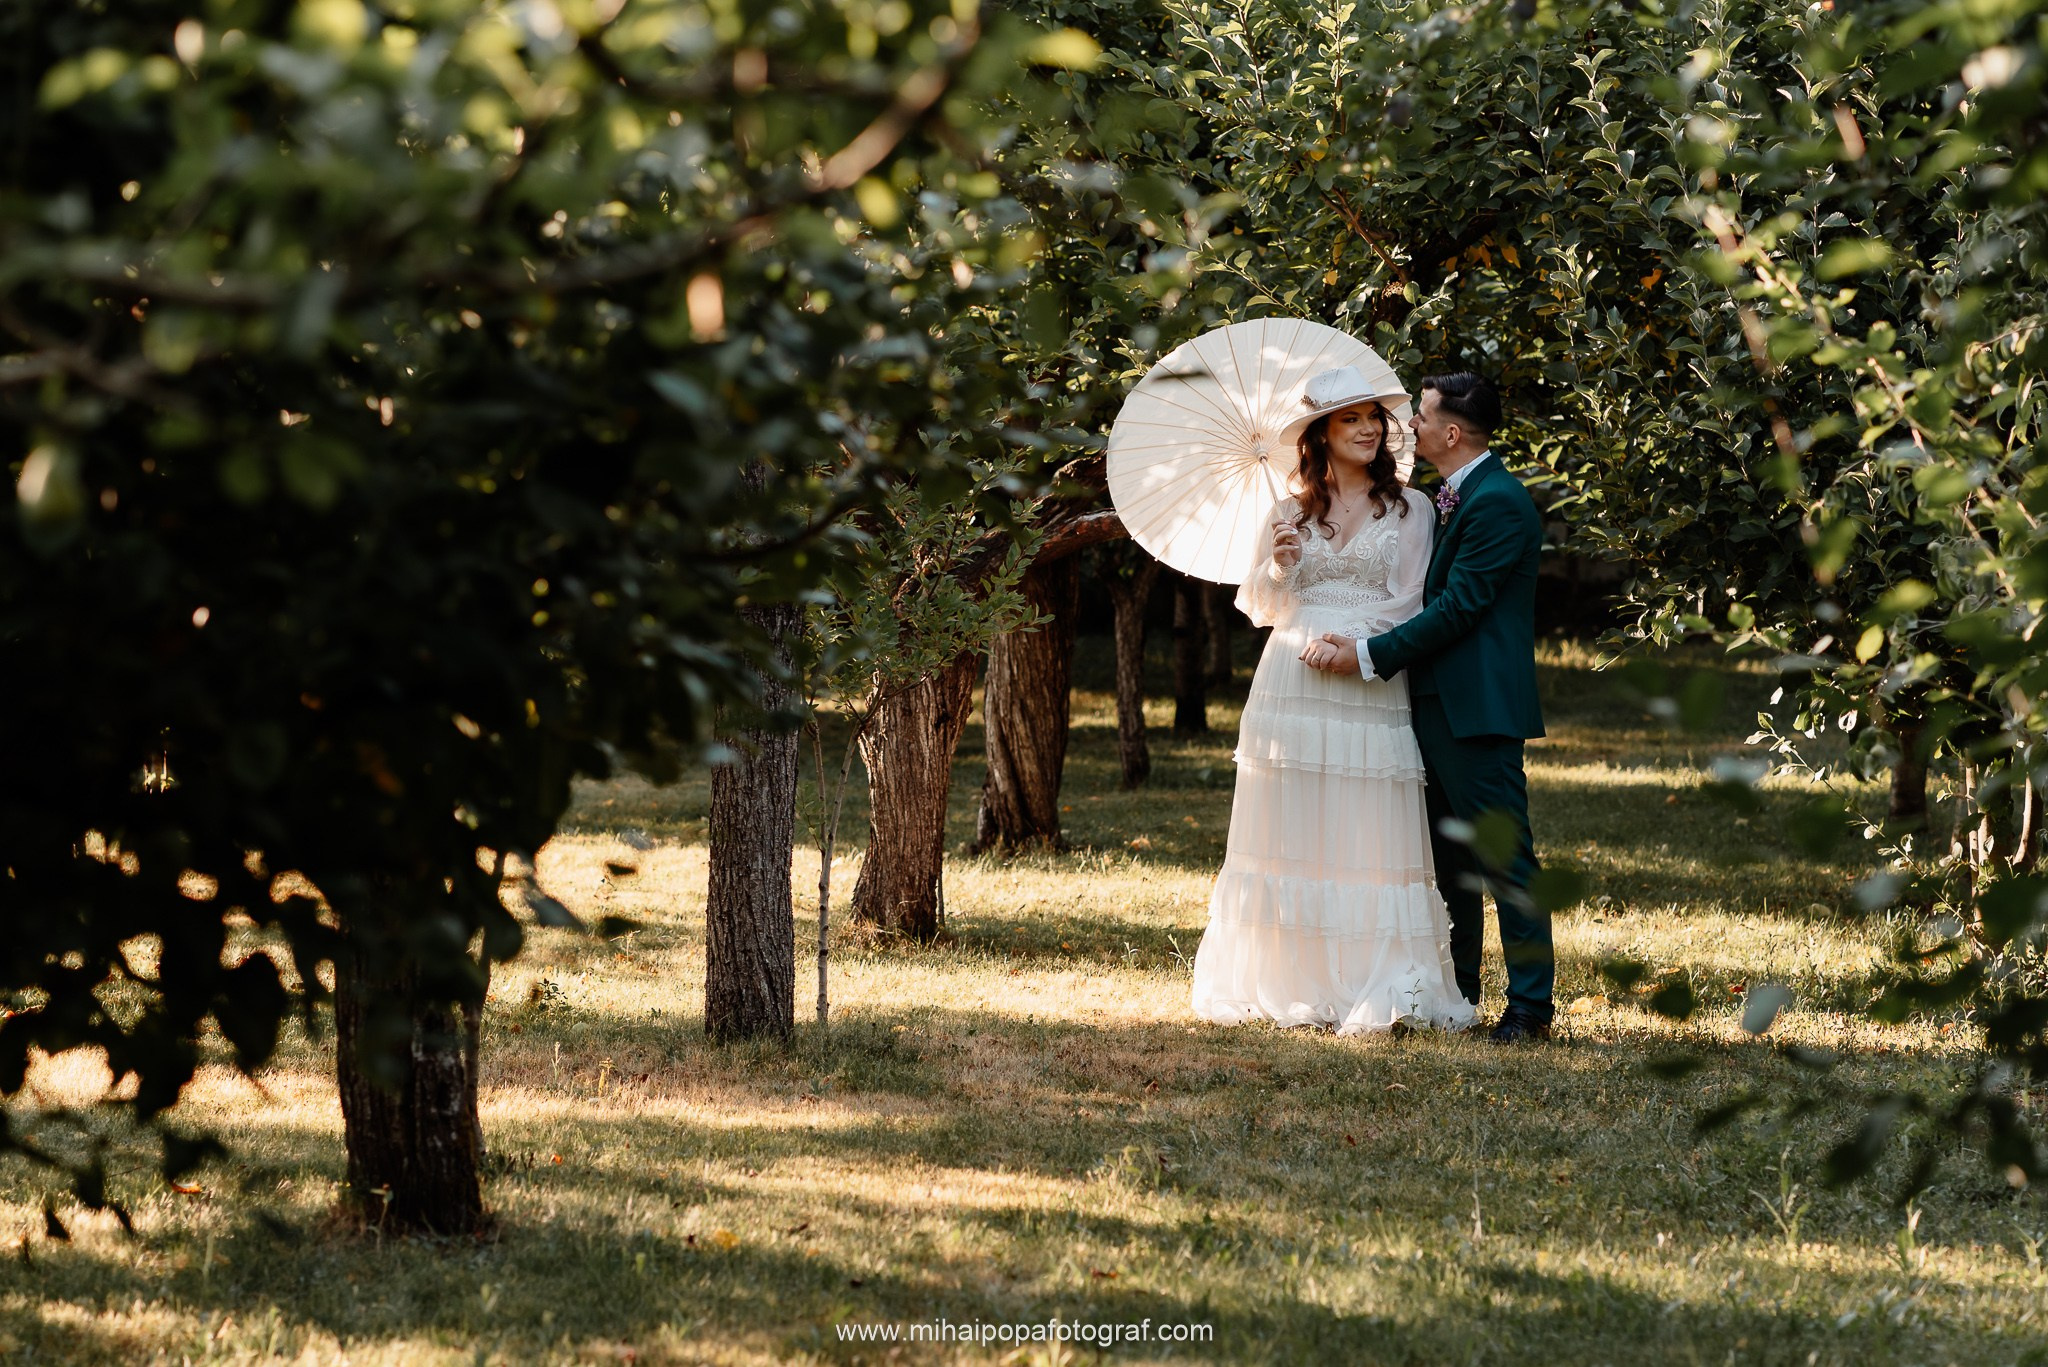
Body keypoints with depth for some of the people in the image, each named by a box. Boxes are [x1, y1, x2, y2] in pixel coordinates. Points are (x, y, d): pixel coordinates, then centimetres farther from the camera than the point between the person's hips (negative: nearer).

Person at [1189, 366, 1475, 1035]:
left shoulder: (1409, 509, 5)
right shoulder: (1292, 508, 11)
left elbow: (1408, 605, 0)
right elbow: (1262, 608, 12)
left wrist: (1352, 644, -14)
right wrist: (1280, 565, -8)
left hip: (1372, 691, -2)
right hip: (1291, 689, 2)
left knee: (1369, 843, -6)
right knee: (1288, 835, 1)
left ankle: (1372, 992, -6)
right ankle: (1288, 985, 6)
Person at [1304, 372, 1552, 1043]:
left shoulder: (1498, 503, -16)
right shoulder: (1451, 499, 16)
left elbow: (1457, 607, -19)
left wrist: (1370, 654, -17)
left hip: (1478, 710, -10)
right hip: (1438, 707, 10)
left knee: (1505, 855, -7)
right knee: (1450, 855, 15)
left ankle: (1531, 1002, -3)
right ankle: (1456, 991, 23)